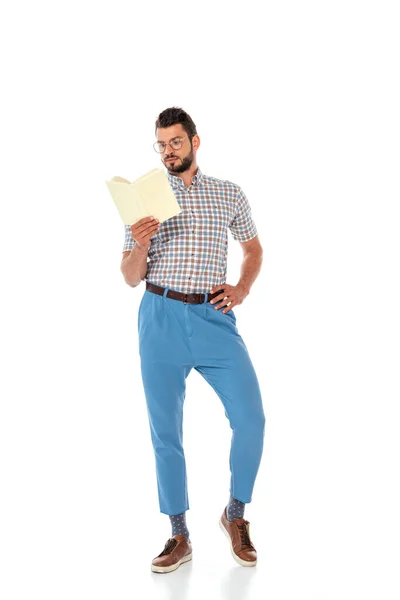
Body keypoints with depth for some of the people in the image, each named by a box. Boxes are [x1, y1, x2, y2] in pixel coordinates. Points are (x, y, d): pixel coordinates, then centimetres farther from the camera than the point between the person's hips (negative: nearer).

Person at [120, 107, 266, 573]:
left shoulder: (230, 194, 9)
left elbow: (253, 248, 22)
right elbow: (130, 279, 8)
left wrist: (242, 289, 3)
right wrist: (139, 245, -13)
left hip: (213, 317, 0)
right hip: (161, 318, 0)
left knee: (250, 418, -7)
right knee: (165, 430, 4)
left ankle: (235, 515, 17)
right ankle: (179, 536, 17)